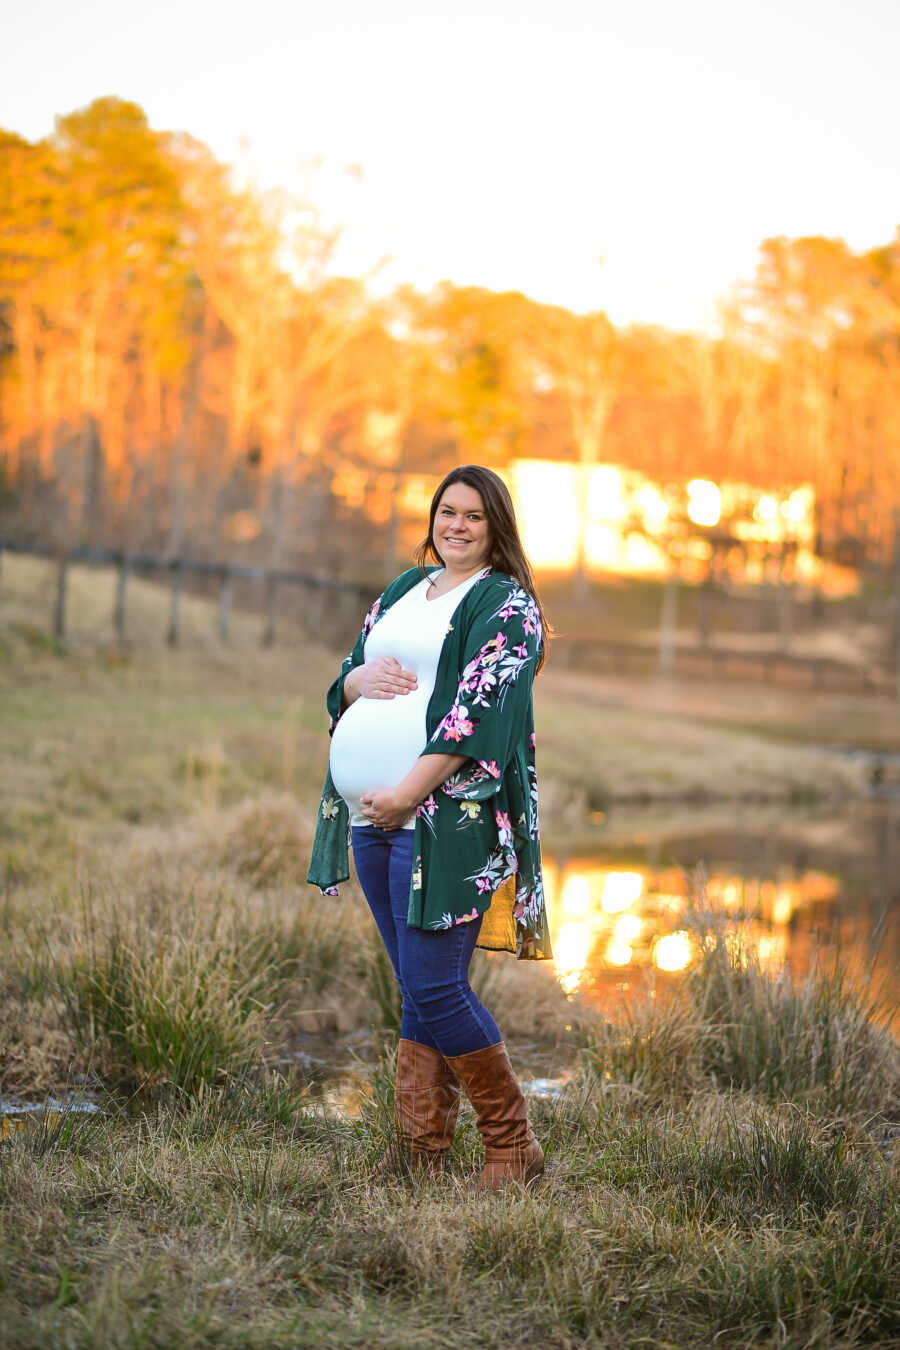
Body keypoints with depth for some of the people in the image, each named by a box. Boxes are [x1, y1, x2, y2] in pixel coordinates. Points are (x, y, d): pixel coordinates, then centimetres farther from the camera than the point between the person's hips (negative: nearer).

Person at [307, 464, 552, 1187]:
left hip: (448, 818, -7)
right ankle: (419, 1152, 15)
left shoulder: (506, 605, -4)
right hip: (376, 822, 7)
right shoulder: (402, 591, 19)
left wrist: (409, 791, -20)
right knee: (418, 988, 10)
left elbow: (481, 710, -14)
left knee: (434, 987, -10)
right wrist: (362, 677, -5)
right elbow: (342, 685, 20)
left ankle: (515, 1147, 4)